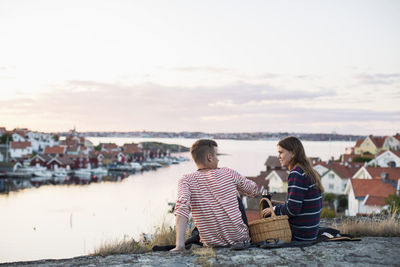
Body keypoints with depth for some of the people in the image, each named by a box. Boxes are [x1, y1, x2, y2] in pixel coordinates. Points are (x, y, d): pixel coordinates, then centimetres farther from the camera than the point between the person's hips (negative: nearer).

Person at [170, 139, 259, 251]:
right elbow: (254, 190, 7)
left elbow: (182, 205, -26)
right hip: (239, 239, -1)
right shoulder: (229, 173, -7)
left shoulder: (186, 180, -9)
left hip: (211, 244, 1)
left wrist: (179, 244, -29)